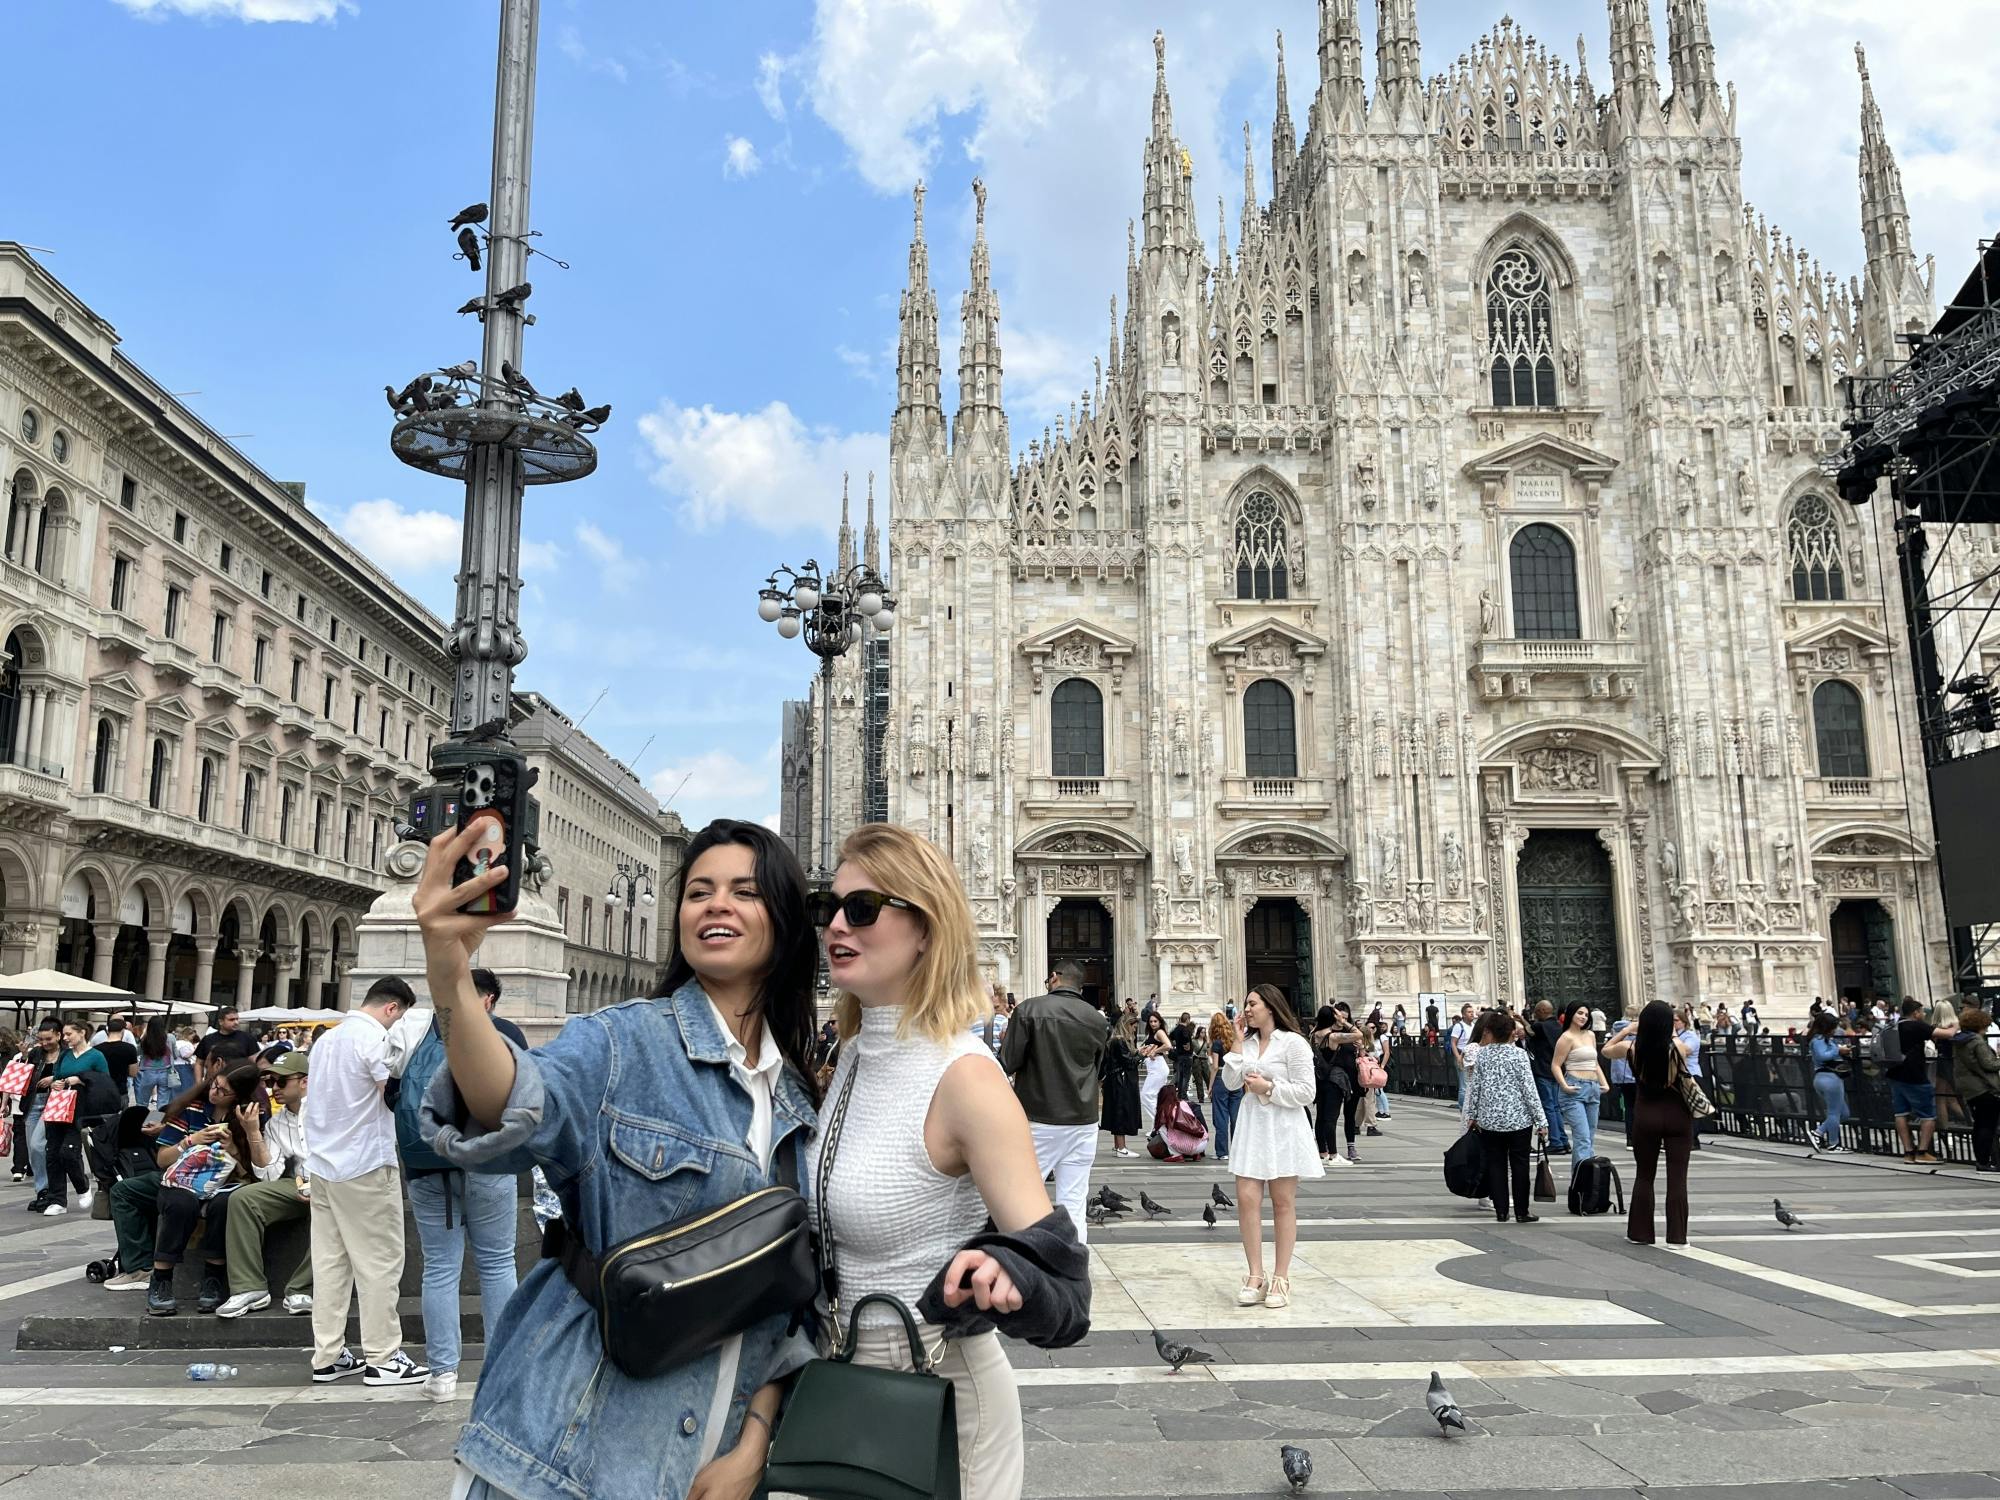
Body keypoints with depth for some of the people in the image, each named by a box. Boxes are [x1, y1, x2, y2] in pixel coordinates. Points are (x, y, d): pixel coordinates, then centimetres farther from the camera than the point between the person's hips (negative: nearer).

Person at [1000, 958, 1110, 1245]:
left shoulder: (1029, 1010, -9)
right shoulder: (1096, 1019, 3)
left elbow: (1007, 1064, -10)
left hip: (1039, 1119, -3)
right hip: (1083, 1121, 3)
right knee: (1073, 1206, 7)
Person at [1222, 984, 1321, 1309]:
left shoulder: (1293, 1043, -7)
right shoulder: (1248, 1043, 12)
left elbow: (1306, 1092, -9)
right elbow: (1231, 1082, 6)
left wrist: (1269, 1088, -14)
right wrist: (1236, 1046, 1)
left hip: (1283, 1128, -5)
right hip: (1252, 1125, 5)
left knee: (1283, 1203, 4)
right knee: (1246, 1200, -3)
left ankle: (1281, 1279, 12)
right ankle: (1255, 1277, 5)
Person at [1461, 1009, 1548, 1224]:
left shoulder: (1481, 1054, -2)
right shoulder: (1519, 1054, -8)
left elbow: (1475, 1087, 2)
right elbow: (1529, 1088, -9)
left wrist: (1472, 1115, 14)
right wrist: (1541, 1121, -4)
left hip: (1490, 1120, 2)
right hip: (1519, 1119, -2)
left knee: (1495, 1164, 8)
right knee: (1519, 1165, 7)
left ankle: (1501, 1211, 11)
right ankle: (1521, 1212, 11)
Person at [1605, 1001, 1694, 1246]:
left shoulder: (1633, 1048, -6)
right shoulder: (1677, 1048, -10)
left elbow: (1606, 1049, 13)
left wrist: (1628, 1029, 15)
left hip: (1646, 1115, 1)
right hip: (1678, 1114, -1)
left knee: (1644, 1176, 13)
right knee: (1677, 1178, 4)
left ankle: (1641, 1233, 18)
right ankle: (1676, 1235, 5)